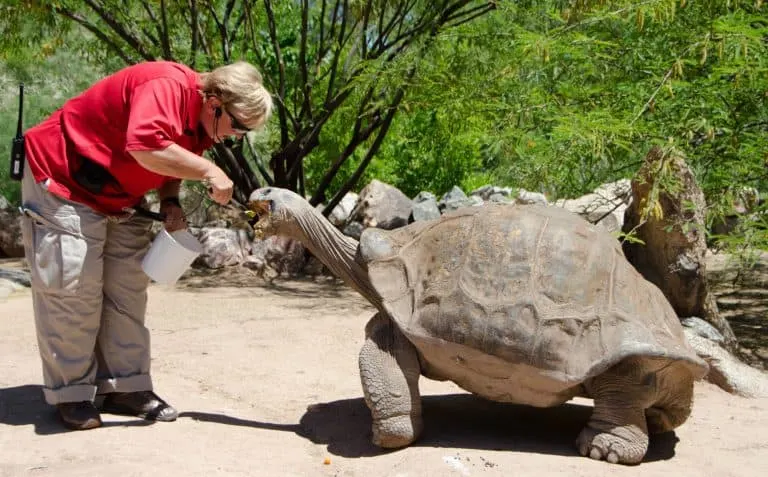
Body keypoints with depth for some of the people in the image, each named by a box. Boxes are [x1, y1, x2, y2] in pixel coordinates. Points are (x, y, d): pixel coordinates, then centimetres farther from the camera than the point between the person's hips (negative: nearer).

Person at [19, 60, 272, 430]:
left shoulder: (201, 121, -1)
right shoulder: (167, 86, -30)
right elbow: (146, 147, -46)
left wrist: (170, 203, -7)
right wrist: (208, 171, -37)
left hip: (118, 199, 9)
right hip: (62, 180, -9)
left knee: (128, 290, 6)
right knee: (72, 288, -8)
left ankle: (125, 387, 12)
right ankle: (71, 394, 3)